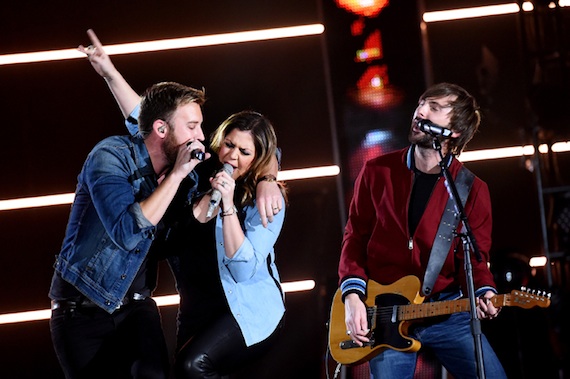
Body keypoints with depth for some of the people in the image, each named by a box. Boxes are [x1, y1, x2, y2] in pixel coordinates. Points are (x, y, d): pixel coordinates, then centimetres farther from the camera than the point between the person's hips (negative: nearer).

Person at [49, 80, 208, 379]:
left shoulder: (179, 169, 3)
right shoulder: (110, 157, -15)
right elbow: (128, 232, -28)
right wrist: (176, 175, -25)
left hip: (135, 306, 4)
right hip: (81, 308, -4)